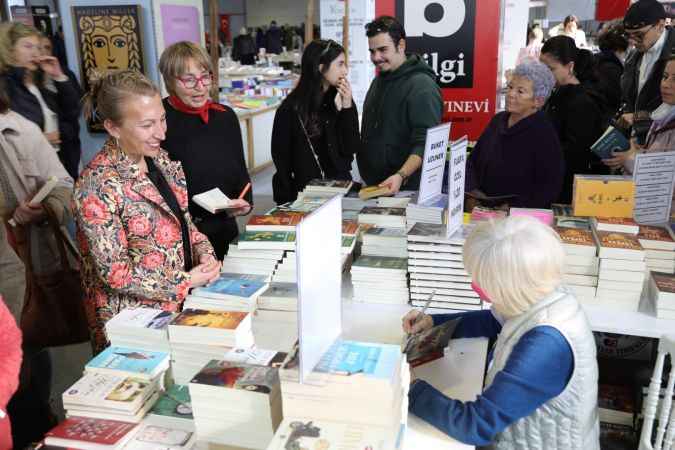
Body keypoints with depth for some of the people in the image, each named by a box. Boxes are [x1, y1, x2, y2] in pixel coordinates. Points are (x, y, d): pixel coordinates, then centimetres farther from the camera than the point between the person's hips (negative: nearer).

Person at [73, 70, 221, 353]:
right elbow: (114, 272, -18)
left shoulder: (159, 159, 2)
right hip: (132, 319, -6)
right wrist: (186, 282, -16)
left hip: (181, 303, 6)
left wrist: (204, 252, -5)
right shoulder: (97, 186, -21)